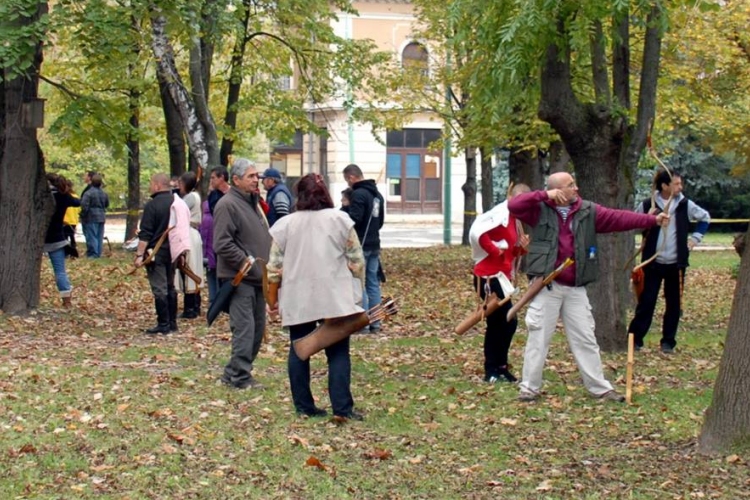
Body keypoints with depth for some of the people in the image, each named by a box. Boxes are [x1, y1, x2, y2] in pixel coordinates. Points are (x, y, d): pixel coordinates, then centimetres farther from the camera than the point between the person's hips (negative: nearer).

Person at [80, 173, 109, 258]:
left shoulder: (88, 193, -16)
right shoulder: (103, 193, 8)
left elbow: (84, 206, -19)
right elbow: (107, 204, 21)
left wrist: (82, 216, -6)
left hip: (91, 218, -7)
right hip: (101, 218, 7)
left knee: (91, 236, -4)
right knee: (100, 236, 11)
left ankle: (93, 253, -5)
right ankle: (99, 253, 15)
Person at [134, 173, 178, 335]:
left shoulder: (152, 205, -14)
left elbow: (145, 234, -17)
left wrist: (139, 254, -17)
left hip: (156, 252, -7)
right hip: (173, 252, 7)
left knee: (159, 289, -5)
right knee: (170, 287, 15)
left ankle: (163, 325, -5)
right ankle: (172, 323, 18)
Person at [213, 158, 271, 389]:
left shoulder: (252, 203, 18)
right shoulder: (228, 205, -12)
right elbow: (223, 244, -20)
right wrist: (248, 262, -19)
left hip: (257, 277, 10)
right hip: (239, 278, -10)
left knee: (258, 327, 12)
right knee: (244, 327, -12)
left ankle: (235, 373, 20)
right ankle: (239, 376, -6)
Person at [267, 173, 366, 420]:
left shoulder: (285, 224, 0)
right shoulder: (340, 220, -2)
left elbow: (275, 265, 2)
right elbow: (356, 260, -2)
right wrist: (356, 291, 9)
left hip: (297, 300, 2)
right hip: (334, 298, -1)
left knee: (299, 351, 12)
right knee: (338, 352, 1)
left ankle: (304, 406, 13)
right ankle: (342, 407, -6)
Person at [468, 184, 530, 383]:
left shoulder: (513, 219, 16)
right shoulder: (500, 214, -13)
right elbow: (477, 232, -28)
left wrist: (522, 247, 2)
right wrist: (495, 250, -18)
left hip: (500, 277, 10)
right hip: (489, 277, -10)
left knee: (497, 324, 13)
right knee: (507, 322, -9)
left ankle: (494, 369, 20)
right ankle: (496, 368, 1)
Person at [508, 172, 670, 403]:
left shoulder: (588, 211, 5)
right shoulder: (540, 210, -3)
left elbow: (618, 218, 0)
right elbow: (514, 205, -16)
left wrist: (652, 220, -8)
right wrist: (544, 195, -20)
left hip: (575, 288, 3)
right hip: (547, 286, -3)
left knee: (585, 339, 11)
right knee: (538, 338, 2)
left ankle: (600, 387, 18)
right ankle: (529, 387, 11)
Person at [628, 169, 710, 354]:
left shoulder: (685, 205, 0)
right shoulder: (647, 206, -6)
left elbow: (705, 218, 16)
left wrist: (695, 237, 7)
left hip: (676, 264, 2)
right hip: (653, 262, -2)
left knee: (674, 304, 6)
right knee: (646, 302, -1)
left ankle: (668, 342, 16)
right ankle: (635, 339, 6)